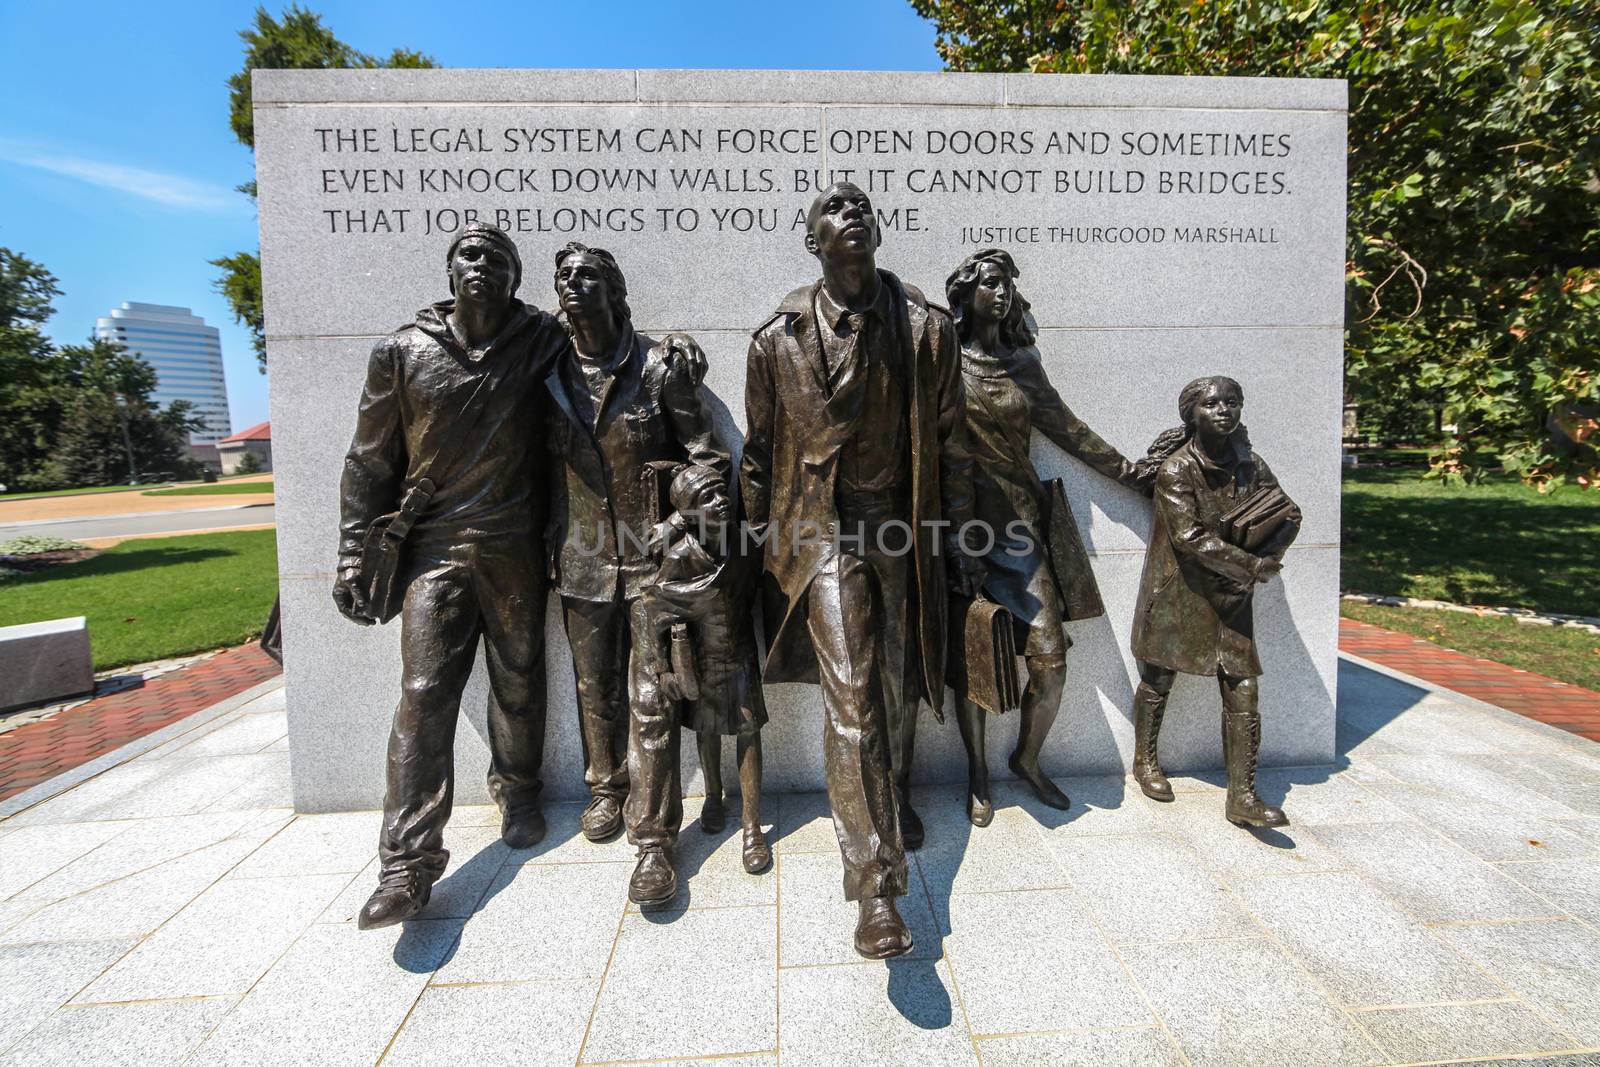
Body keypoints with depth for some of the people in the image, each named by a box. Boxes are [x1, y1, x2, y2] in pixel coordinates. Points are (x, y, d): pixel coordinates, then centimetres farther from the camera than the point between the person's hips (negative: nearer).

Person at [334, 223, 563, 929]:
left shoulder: (542, 342, 2)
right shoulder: (402, 352, 2)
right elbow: (371, 461, 5)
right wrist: (353, 559, 2)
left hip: (515, 548, 1)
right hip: (435, 547, 0)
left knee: (518, 681, 12)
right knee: (424, 693, -5)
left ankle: (518, 794, 35)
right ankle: (408, 864, 2)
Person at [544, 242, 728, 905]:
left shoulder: (660, 365, -7)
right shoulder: (552, 376, 4)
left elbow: (707, 457, -6)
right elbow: (547, 470, 13)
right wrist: (549, 551, 11)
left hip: (653, 556, -4)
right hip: (584, 559, 4)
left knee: (651, 700, -2)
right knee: (596, 690, 16)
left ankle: (654, 838, 11)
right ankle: (608, 789, 40)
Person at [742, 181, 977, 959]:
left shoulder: (926, 328, 3)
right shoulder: (778, 338, 0)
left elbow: (949, 442, 7)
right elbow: (759, 452, 6)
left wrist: (953, 534, 6)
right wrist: (761, 543, 8)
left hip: (903, 529, 3)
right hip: (822, 529, -2)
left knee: (897, 691, 14)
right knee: (851, 699, -10)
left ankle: (891, 799, 44)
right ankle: (876, 888, -2)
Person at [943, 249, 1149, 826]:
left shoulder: (1022, 362, 14)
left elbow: (1064, 425, 21)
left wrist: (1122, 468, 26)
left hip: (1019, 519, 4)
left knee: (1050, 655, -3)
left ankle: (1027, 759, 23)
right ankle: (977, 772, 22)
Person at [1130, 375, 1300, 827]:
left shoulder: (1249, 465, 4)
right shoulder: (1175, 469, -13)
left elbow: (1290, 515, 9)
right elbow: (1190, 539, -20)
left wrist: (1268, 555, -8)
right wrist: (1254, 566, -16)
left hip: (1230, 594, 5)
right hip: (1177, 592, -4)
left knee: (1243, 692, -1)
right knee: (1159, 678, 10)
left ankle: (1242, 796, 7)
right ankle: (1145, 761, 32)